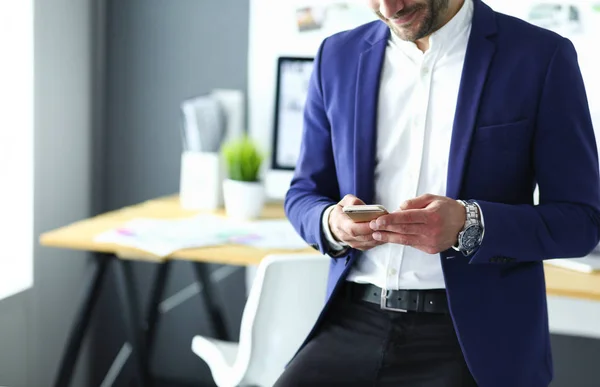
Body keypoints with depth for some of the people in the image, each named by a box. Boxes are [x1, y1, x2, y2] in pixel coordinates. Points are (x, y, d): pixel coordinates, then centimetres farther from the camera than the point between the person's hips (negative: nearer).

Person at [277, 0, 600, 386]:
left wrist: (469, 224, -20)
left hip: (476, 334, -3)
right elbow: (303, 195, 16)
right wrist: (332, 223, -8)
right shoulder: (338, 56, 9)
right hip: (356, 323, 4)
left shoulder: (543, 57, -3)